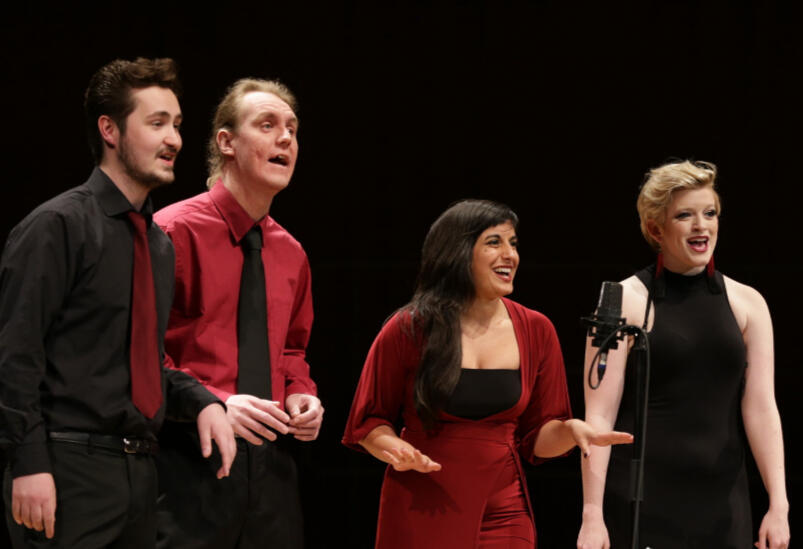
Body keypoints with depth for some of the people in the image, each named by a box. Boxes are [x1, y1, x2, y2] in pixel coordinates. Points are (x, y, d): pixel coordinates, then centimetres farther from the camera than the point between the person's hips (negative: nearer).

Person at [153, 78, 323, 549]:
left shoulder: (290, 253, 15)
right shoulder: (175, 233, -7)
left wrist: (301, 396, 6)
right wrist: (213, 403, -21)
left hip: (271, 461, 6)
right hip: (188, 459, -6)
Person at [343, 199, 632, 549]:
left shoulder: (535, 331, 4)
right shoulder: (408, 331, -5)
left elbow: (537, 437, 8)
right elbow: (369, 421, 5)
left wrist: (570, 430, -13)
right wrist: (395, 449, -16)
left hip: (503, 516, 2)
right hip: (421, 514, -2)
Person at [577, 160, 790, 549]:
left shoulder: (747, 304, 8)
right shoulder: (625, 302, -2)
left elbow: (761, 408, 3)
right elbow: (600, 414, -7)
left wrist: (778, 506, -6)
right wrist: (592, 513, -14)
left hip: (722, 503, 3)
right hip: (640, 499, -3)